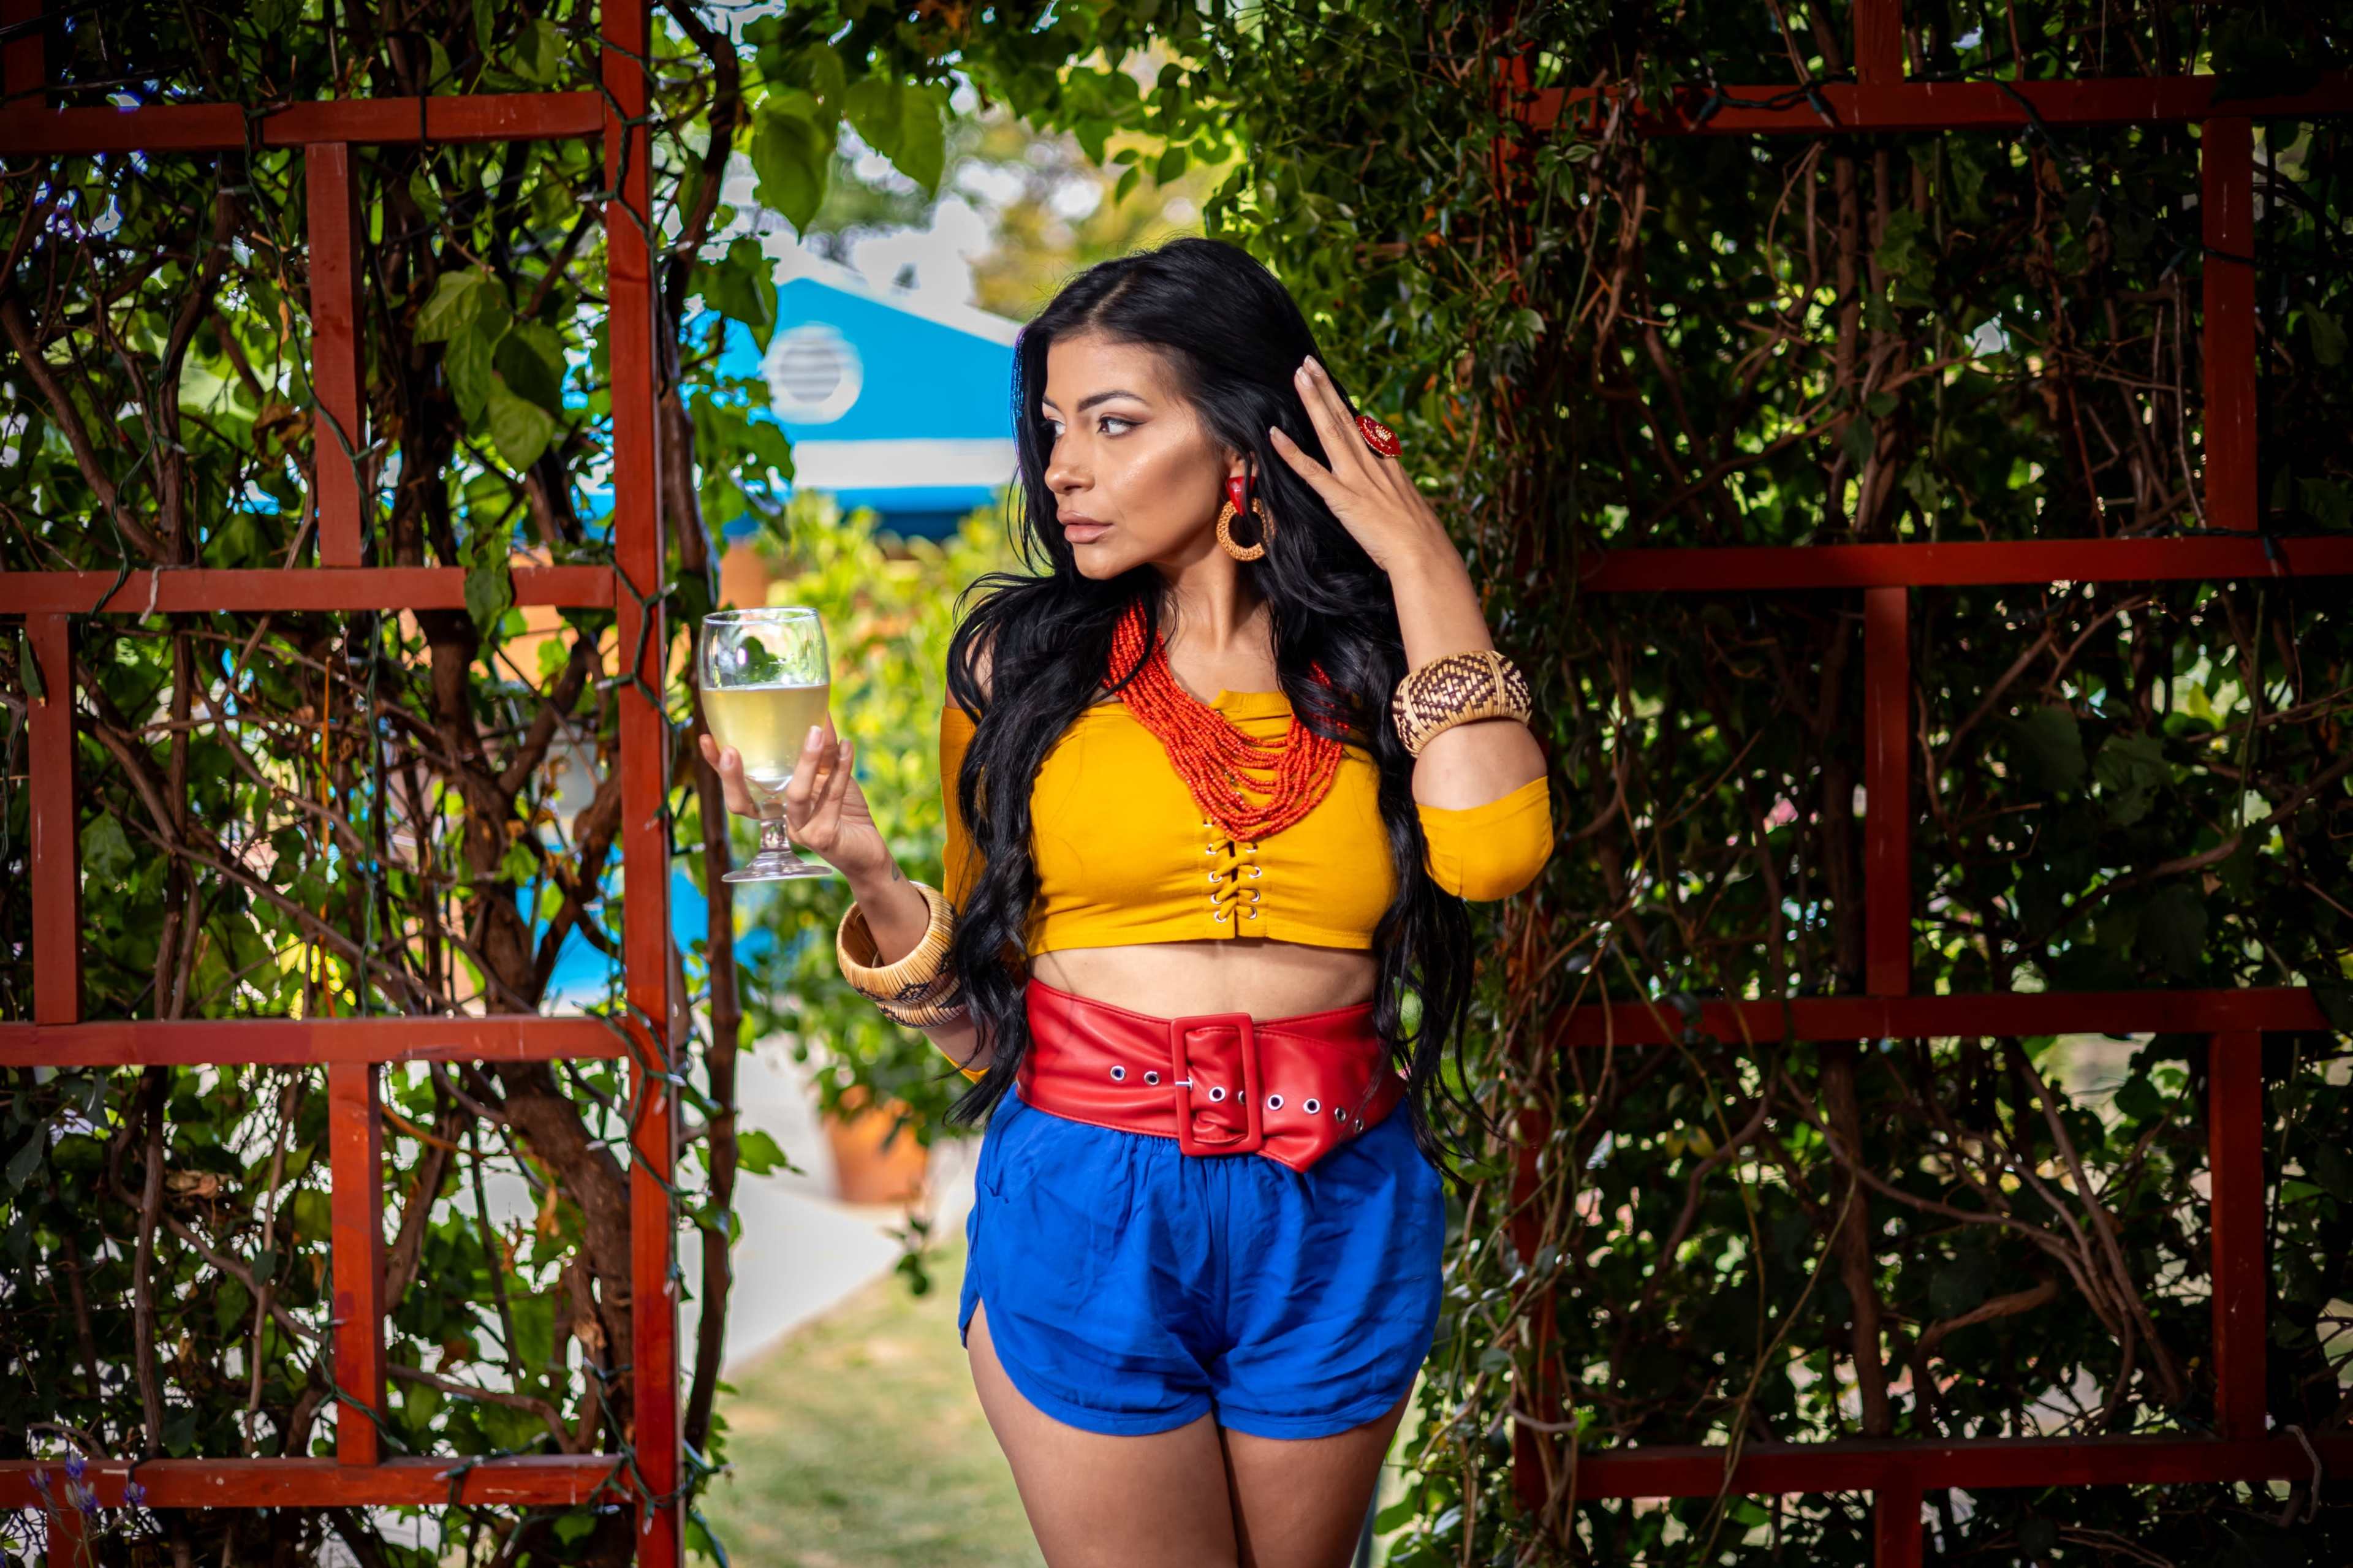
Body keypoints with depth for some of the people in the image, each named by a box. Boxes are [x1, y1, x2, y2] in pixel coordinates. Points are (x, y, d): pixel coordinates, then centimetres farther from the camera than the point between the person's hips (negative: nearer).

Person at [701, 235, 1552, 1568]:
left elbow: (1493, 850, -19)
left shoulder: (1370, 663, 3)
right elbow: (977, 1017, 5)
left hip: (1339, 1223, 1)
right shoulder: (1027, 656, 2)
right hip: (1085, 1204, -1)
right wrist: (869, 874, -14)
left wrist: (1421, 562, -9)